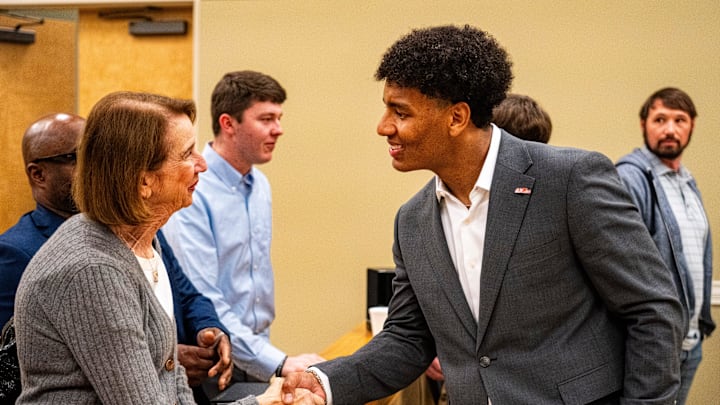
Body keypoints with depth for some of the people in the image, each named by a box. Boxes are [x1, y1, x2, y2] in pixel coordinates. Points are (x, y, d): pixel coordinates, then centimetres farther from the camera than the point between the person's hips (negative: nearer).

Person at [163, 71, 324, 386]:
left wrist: (266, 353, 12)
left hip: (257, 362, 7)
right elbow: (201, 301, -24)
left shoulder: (260, 185, 6)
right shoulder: (192, 194, -19)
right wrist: (279, 363, -25)